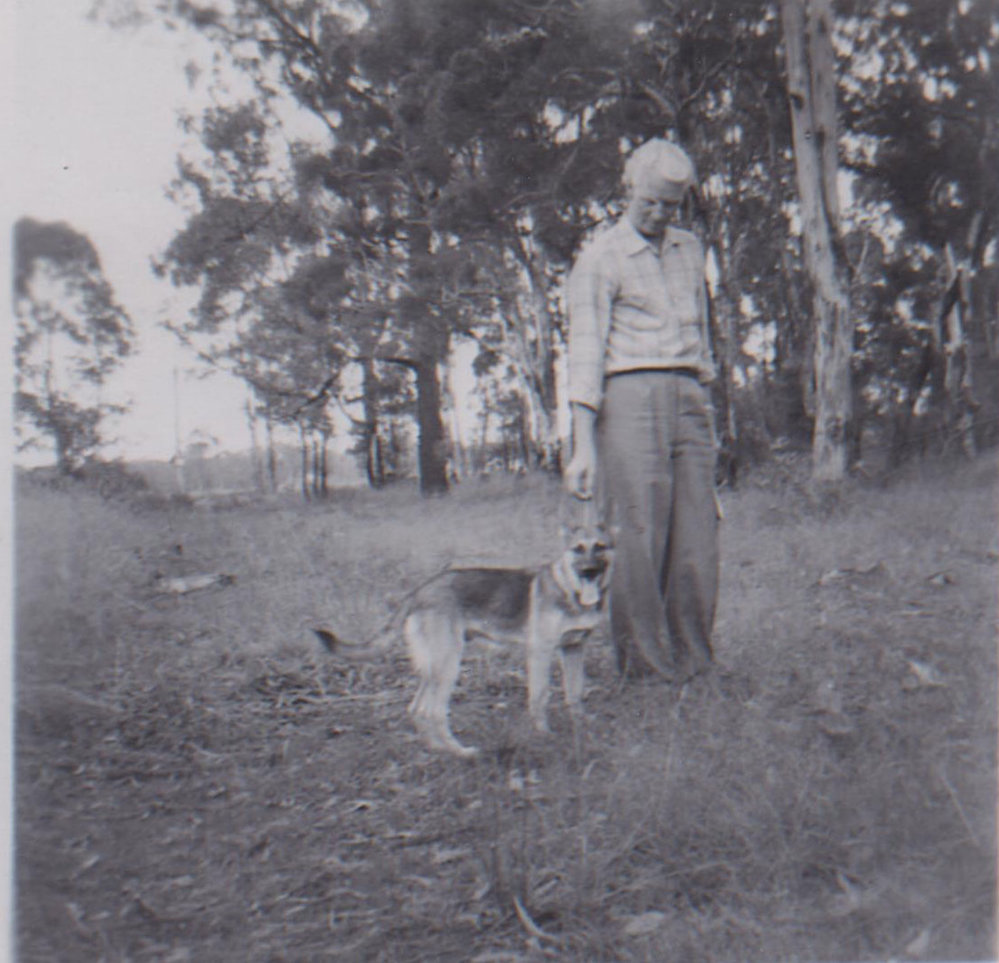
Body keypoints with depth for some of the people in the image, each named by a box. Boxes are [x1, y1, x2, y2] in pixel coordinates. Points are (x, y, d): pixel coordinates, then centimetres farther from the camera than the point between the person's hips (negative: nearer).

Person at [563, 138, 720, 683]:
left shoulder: (689, 250, 20)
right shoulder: (599, 260, 1)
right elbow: (585, 353, -6)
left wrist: (707, 410, 19)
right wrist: (584, 445, -13)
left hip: (689, 398, 6)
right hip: (632, 398, -5)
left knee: (697, 532, 2)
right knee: (639, 535, -8)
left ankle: (691, 659, 12)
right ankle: (643, 662, 3)